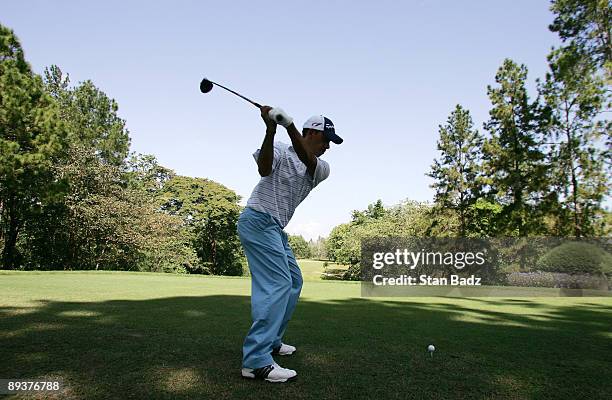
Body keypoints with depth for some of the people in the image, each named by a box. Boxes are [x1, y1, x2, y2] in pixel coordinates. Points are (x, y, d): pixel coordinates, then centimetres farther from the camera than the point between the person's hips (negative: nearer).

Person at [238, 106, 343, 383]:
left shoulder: (322, 168, 10)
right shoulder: (280, 151, -3)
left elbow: (307, 161, -12)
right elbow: (264, 168, -23)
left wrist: (289, 126, -27)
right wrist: (270, 131, -35)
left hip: (274, 228, 9)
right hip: (258, 221, -9)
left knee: (293, 281, 14)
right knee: (277, 283, -19)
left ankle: (270, 341, 23)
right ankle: (256, 361, -21)